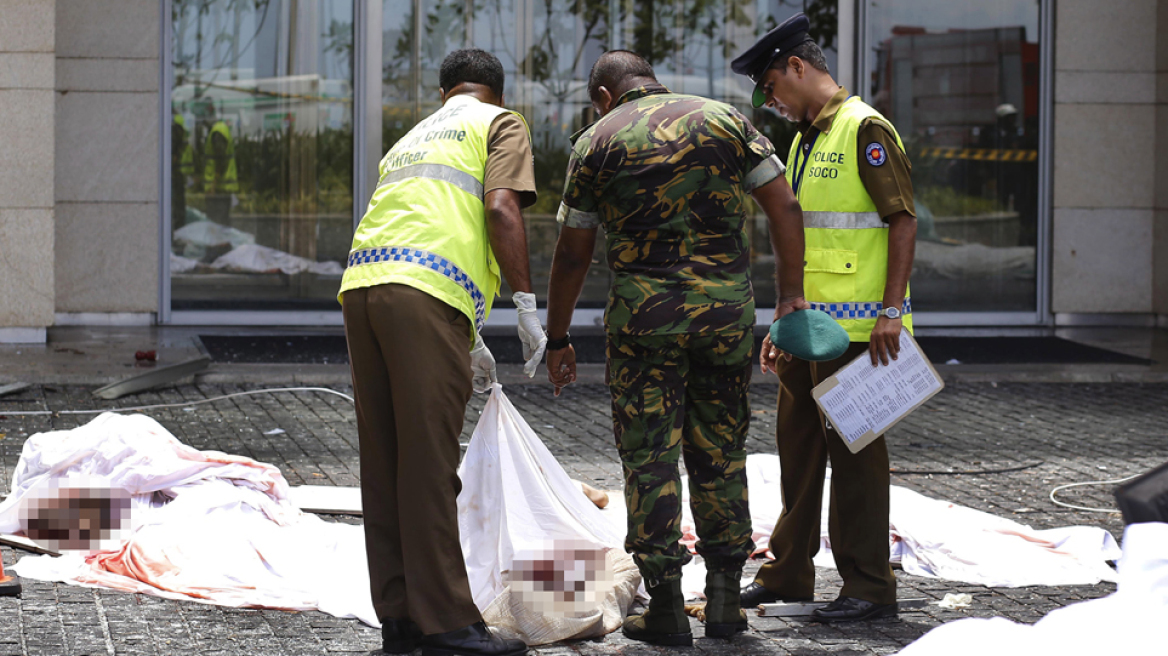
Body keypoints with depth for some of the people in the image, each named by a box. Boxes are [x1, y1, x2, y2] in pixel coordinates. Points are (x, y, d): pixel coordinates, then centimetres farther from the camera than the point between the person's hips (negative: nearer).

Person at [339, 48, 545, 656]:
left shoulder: (412, 138, 34)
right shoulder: (501, 123, 14)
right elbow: (500, 210, -4)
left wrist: (466, 342, 43)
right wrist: (526, 305, -2)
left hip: (361, 286, 7)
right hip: (424, 295, -7)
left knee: (385, 463, 9)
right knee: (429, 465, -6)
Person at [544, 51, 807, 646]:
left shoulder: (596, 143, 5)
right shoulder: (723, 119, 9)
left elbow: (572, 254, 6)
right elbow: (784, 206, 2)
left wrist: (557, 339, 15)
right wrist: (791, 294, 5)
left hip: (644, 309, -2)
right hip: (727, 306, 2)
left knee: (650, 455, 3)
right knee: (719, 451, 12)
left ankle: (665, 606, 1)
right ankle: (725, 597, 11)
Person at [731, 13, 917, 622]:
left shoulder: (865, 129, -10)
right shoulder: (803, 140, 18)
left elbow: (903, 221, -14)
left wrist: (891, 310, -20)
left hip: (855, 328, -9)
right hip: (807, 324, 9)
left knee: (854, 451, -5)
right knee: (798, 445, 13)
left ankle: (869, 586, 0)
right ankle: (788, 572, 23)